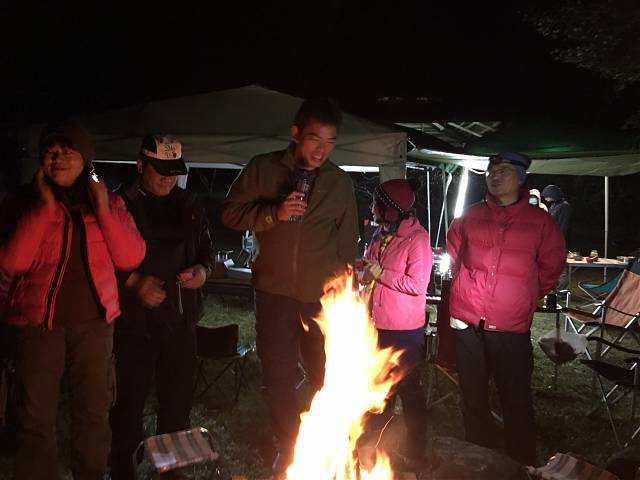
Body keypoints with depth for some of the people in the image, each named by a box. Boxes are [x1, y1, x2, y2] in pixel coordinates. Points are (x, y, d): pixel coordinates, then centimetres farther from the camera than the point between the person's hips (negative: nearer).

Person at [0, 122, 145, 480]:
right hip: (40, 320, -1)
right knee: (37, 418, 5)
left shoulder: (108, 202, 6)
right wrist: (45, 207, -14)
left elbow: (131, 258, -2)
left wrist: (104, 212, -11)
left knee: (94, 412, 12)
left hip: (94, 320, 2)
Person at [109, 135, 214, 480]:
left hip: (181, 318, 4)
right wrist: (133, 282, -18)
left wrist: (203, 269, -2)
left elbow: (206, 249, 19)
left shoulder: (188, 206, 11)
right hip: (135, 320, -4)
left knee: (179, 397, 13)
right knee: (131, 398, 2)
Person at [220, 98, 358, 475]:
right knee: (278, 377, 8)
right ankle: (288, 450, 28)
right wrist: (273, 213, -16)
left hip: (323, 296, 1)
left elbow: (348, 246, 10)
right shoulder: (263, 169, 0)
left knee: (327, 377, 8)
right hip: (275, 292, 0)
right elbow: (231, 213, 0)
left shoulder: (341, 183, 4)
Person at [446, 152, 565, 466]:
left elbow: (551, 266, 10)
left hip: (511, 326, -2)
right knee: (473, 397, 14)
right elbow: (453, 255, 22)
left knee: (516, 401, 2)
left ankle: (522, 465, 19)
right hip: (466, 322, 3)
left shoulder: (540, 222, 0)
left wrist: (527, 297, 8)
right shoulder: (470, 216, 6)